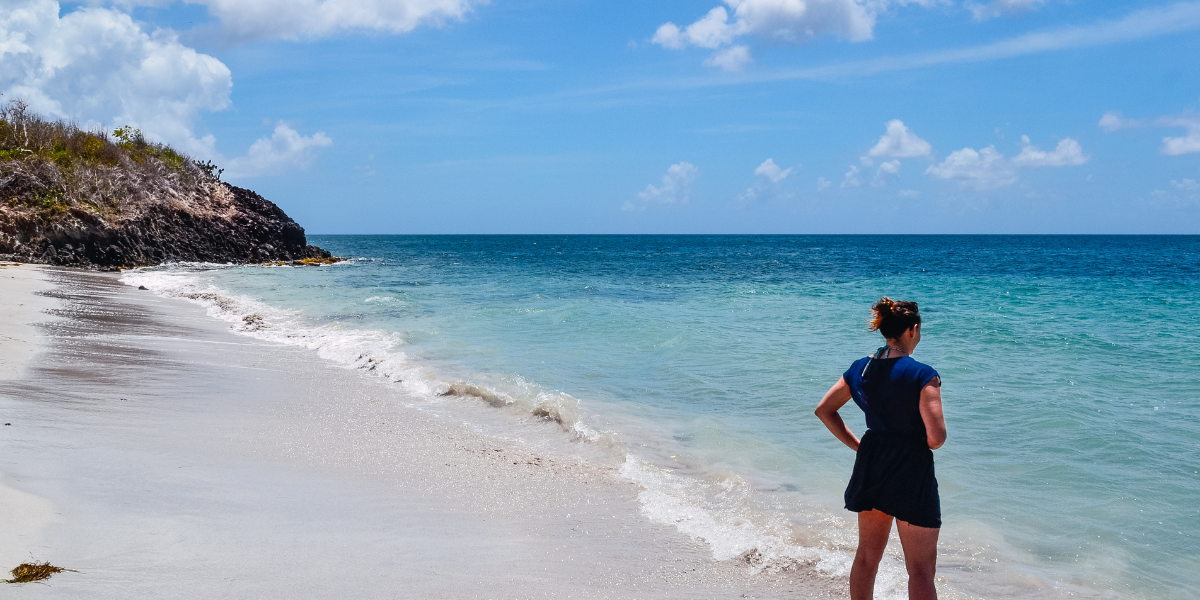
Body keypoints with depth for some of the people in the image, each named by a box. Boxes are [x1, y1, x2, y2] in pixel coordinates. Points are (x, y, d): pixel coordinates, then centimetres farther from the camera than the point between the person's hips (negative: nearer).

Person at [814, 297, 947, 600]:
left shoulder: (860, 368, 1)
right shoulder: (922, 375, -17)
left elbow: (824, 409, 9)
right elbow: (936, 437, -23)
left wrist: (857, 445, 10)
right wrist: (932, 442, 0)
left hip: (870, 464, 6)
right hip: (912, 469, -6)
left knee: (867, 554, 21)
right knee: (921, 568, 3)